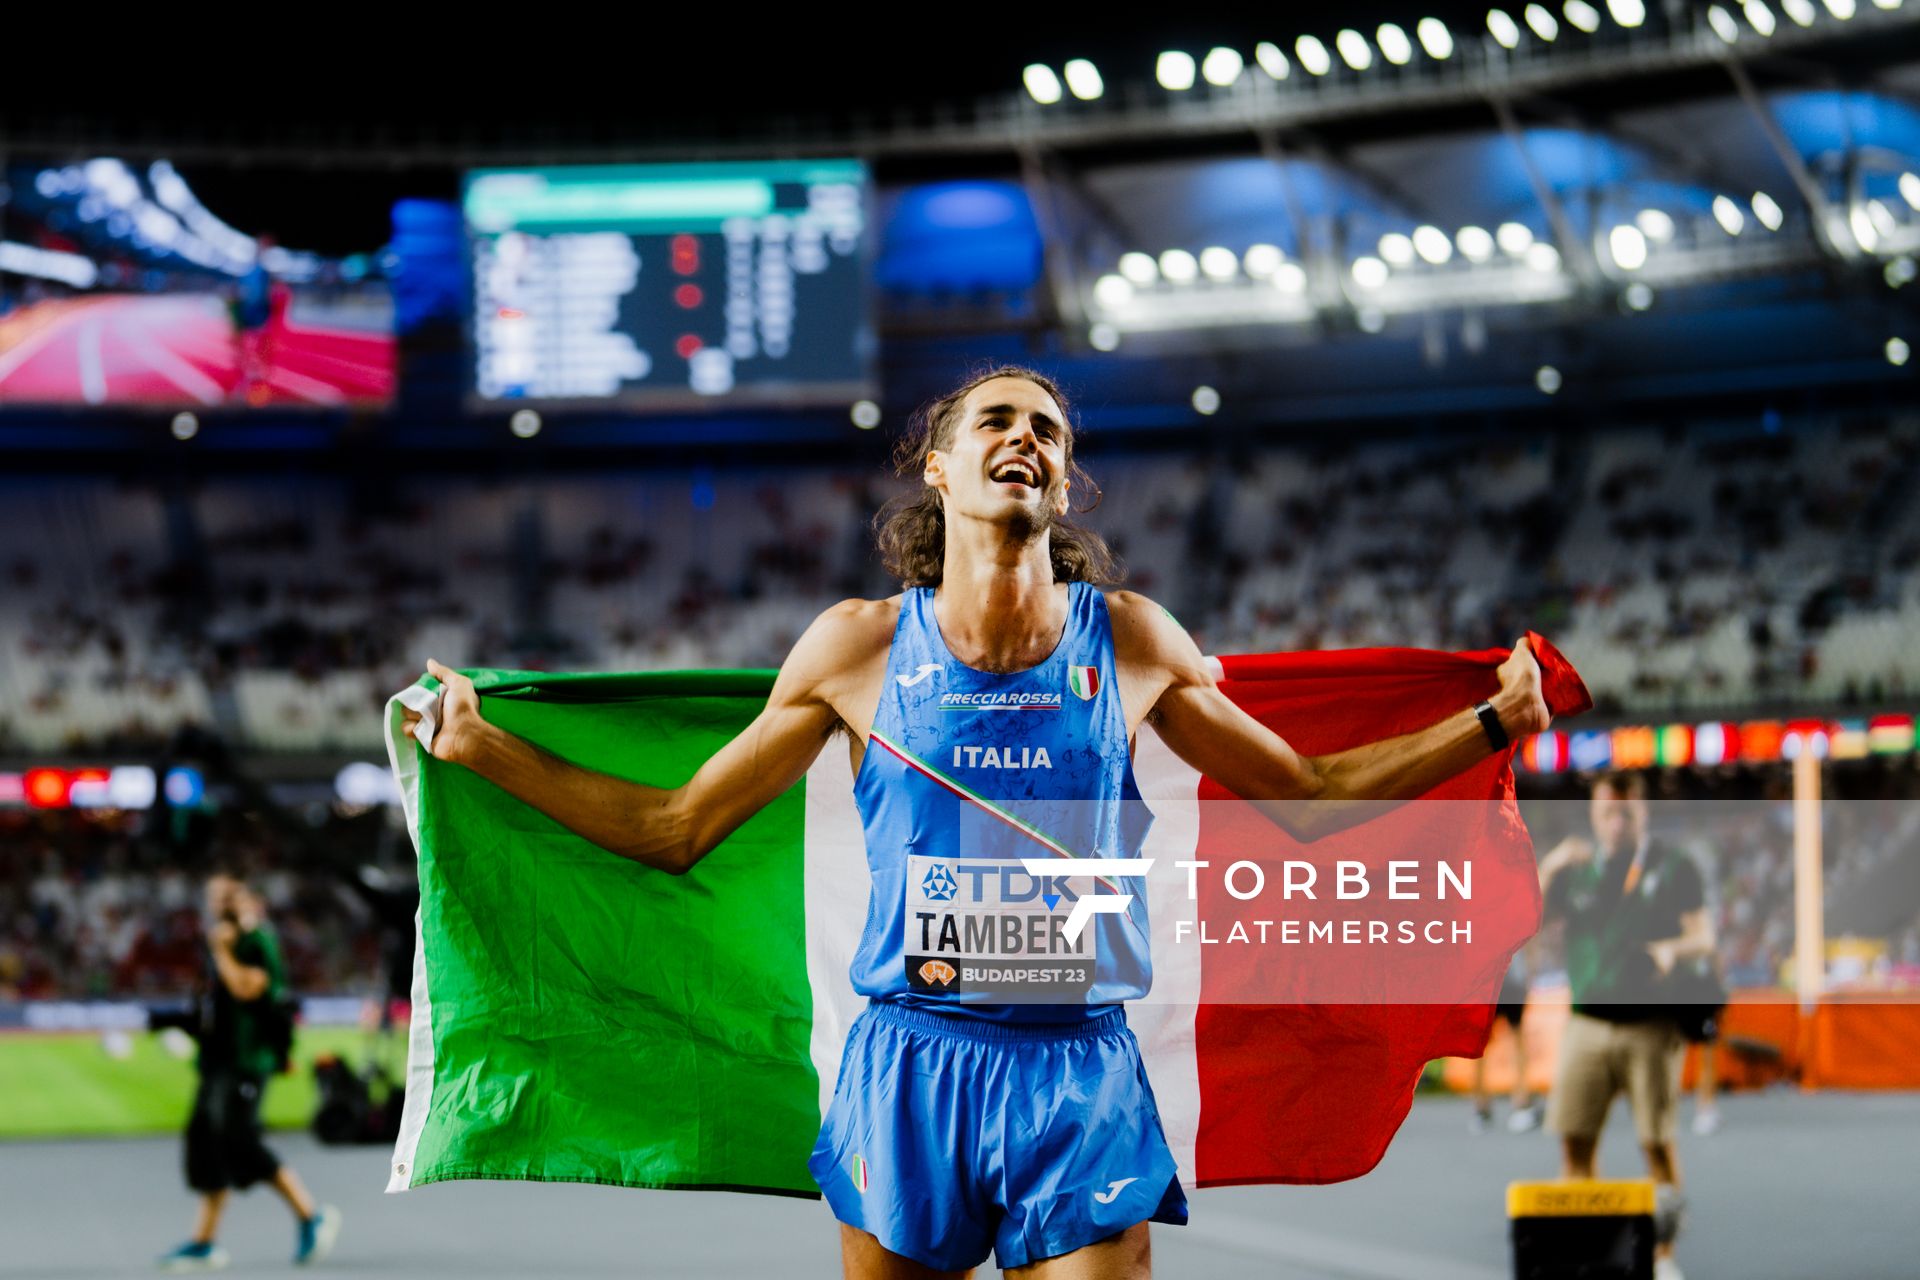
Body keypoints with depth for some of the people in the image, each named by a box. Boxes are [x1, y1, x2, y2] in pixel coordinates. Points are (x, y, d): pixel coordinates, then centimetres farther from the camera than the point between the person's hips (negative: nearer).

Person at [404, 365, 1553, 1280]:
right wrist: (483, 747, 4)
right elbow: (677, 828, 8)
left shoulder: (1129, 639, 5)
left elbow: (1309, 795, 14)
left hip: (1081, 1067, 0)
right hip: (909, 1058, 0)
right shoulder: (861, 646, 2)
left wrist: (1490, 724, 9)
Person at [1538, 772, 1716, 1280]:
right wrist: (1548, 868, -10)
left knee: (1658, 1142, -3)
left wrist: (1672, 949, -21)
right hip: (1587, 1023, 3)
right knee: (1574, 1140, -2)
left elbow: (1704, 936, 1)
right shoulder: (1576, 868, 12)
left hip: (1651, 1025, -3)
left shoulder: (1673, 867, 5)